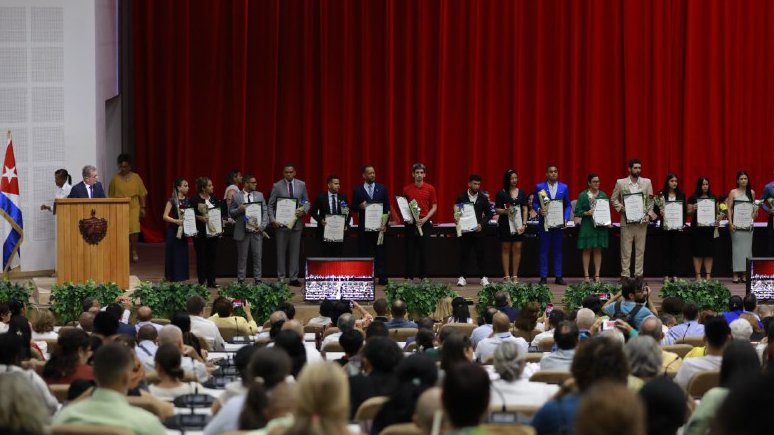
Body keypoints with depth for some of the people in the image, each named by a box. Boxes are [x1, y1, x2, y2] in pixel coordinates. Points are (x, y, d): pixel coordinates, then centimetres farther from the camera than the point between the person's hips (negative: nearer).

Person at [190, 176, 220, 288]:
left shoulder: (214, 199, 10)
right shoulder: (195, 200, -7)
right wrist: (200, 218, -25)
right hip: (201, 233, -5)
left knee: (212, 256, 6)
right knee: (202, 257, 0)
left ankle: (211, 281, 12)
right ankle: (202, 282, 6)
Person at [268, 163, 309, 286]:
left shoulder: (301, 185, 5)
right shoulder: (277, 186, -1)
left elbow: (306, 201, 12)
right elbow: (270, 205, 1)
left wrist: (304, 210, -10)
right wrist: (273, 219, -12)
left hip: (296, 222, 2)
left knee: (295, 251, 5)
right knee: (281, 252, 3)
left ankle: (294, 278, 10)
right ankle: (281, 278, 9)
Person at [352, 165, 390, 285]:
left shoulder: (382, 188, 8)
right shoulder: (358, 190, 6)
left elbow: (387, 207, 6)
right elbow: (353, 207, 7)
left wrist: (385, 224, -3)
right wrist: (360, 206, -15)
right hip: (364, 226, 0)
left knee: (380, 252, -1)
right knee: (364, 252, 1)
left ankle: (382, 277, 0)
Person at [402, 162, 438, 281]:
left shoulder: (430, 189, 3)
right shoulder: (407, 189, 5)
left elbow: (434, 206, 4)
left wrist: (425, 219, -9)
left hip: (425, 223, -1)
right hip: (410, 223, 1)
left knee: (424, 251, 1)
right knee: (410, 251, 1)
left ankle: (424, 276, 9)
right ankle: (409, 277, 5)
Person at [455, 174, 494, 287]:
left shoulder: (483, 198, 4)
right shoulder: (461, 197, 2)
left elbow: (489, 214, 7)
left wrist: (482, 224, -7)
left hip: (478, 230, 1)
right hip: (465, 230, -1)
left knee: (480, 254, 1)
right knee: (464, 254, 1)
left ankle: (483, 277, 6)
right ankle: (462, 277, 5)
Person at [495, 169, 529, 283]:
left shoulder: (521, 193, 9)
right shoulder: (501, 194, 0)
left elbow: (525, 209, 8)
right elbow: (497, 210, 0)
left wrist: (524, 224, -1)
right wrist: (505, 211, -20)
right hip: (505, 225, -2)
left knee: (517, 248, 0)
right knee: (506, 249, 0)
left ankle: (515, 275, 4)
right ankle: (506, 275, 3)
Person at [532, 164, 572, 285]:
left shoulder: (564, 187, 5)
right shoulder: (540, 187, 2)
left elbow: (568, 205, 7)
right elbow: (534, 203, 4)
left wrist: (565, 218, -5)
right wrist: (539, 210, -16)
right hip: (544, 223, -1)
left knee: (558, 250, 5)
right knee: (544, 250, 1)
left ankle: (558, 276, 8)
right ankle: (543, 277, 4)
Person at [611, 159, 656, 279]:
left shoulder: (647, 182, 7)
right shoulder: (621, 183, 3)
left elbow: (650, 201, 8)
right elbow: (614, 199, 7)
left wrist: (649, 214, -5)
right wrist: (622, 208, -8)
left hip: (642, 221, 2)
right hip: (627, 220, -2)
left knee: (640, 250, 4)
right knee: (626, 250, -1)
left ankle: (639, 275, 8)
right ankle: (625, 275, 2)